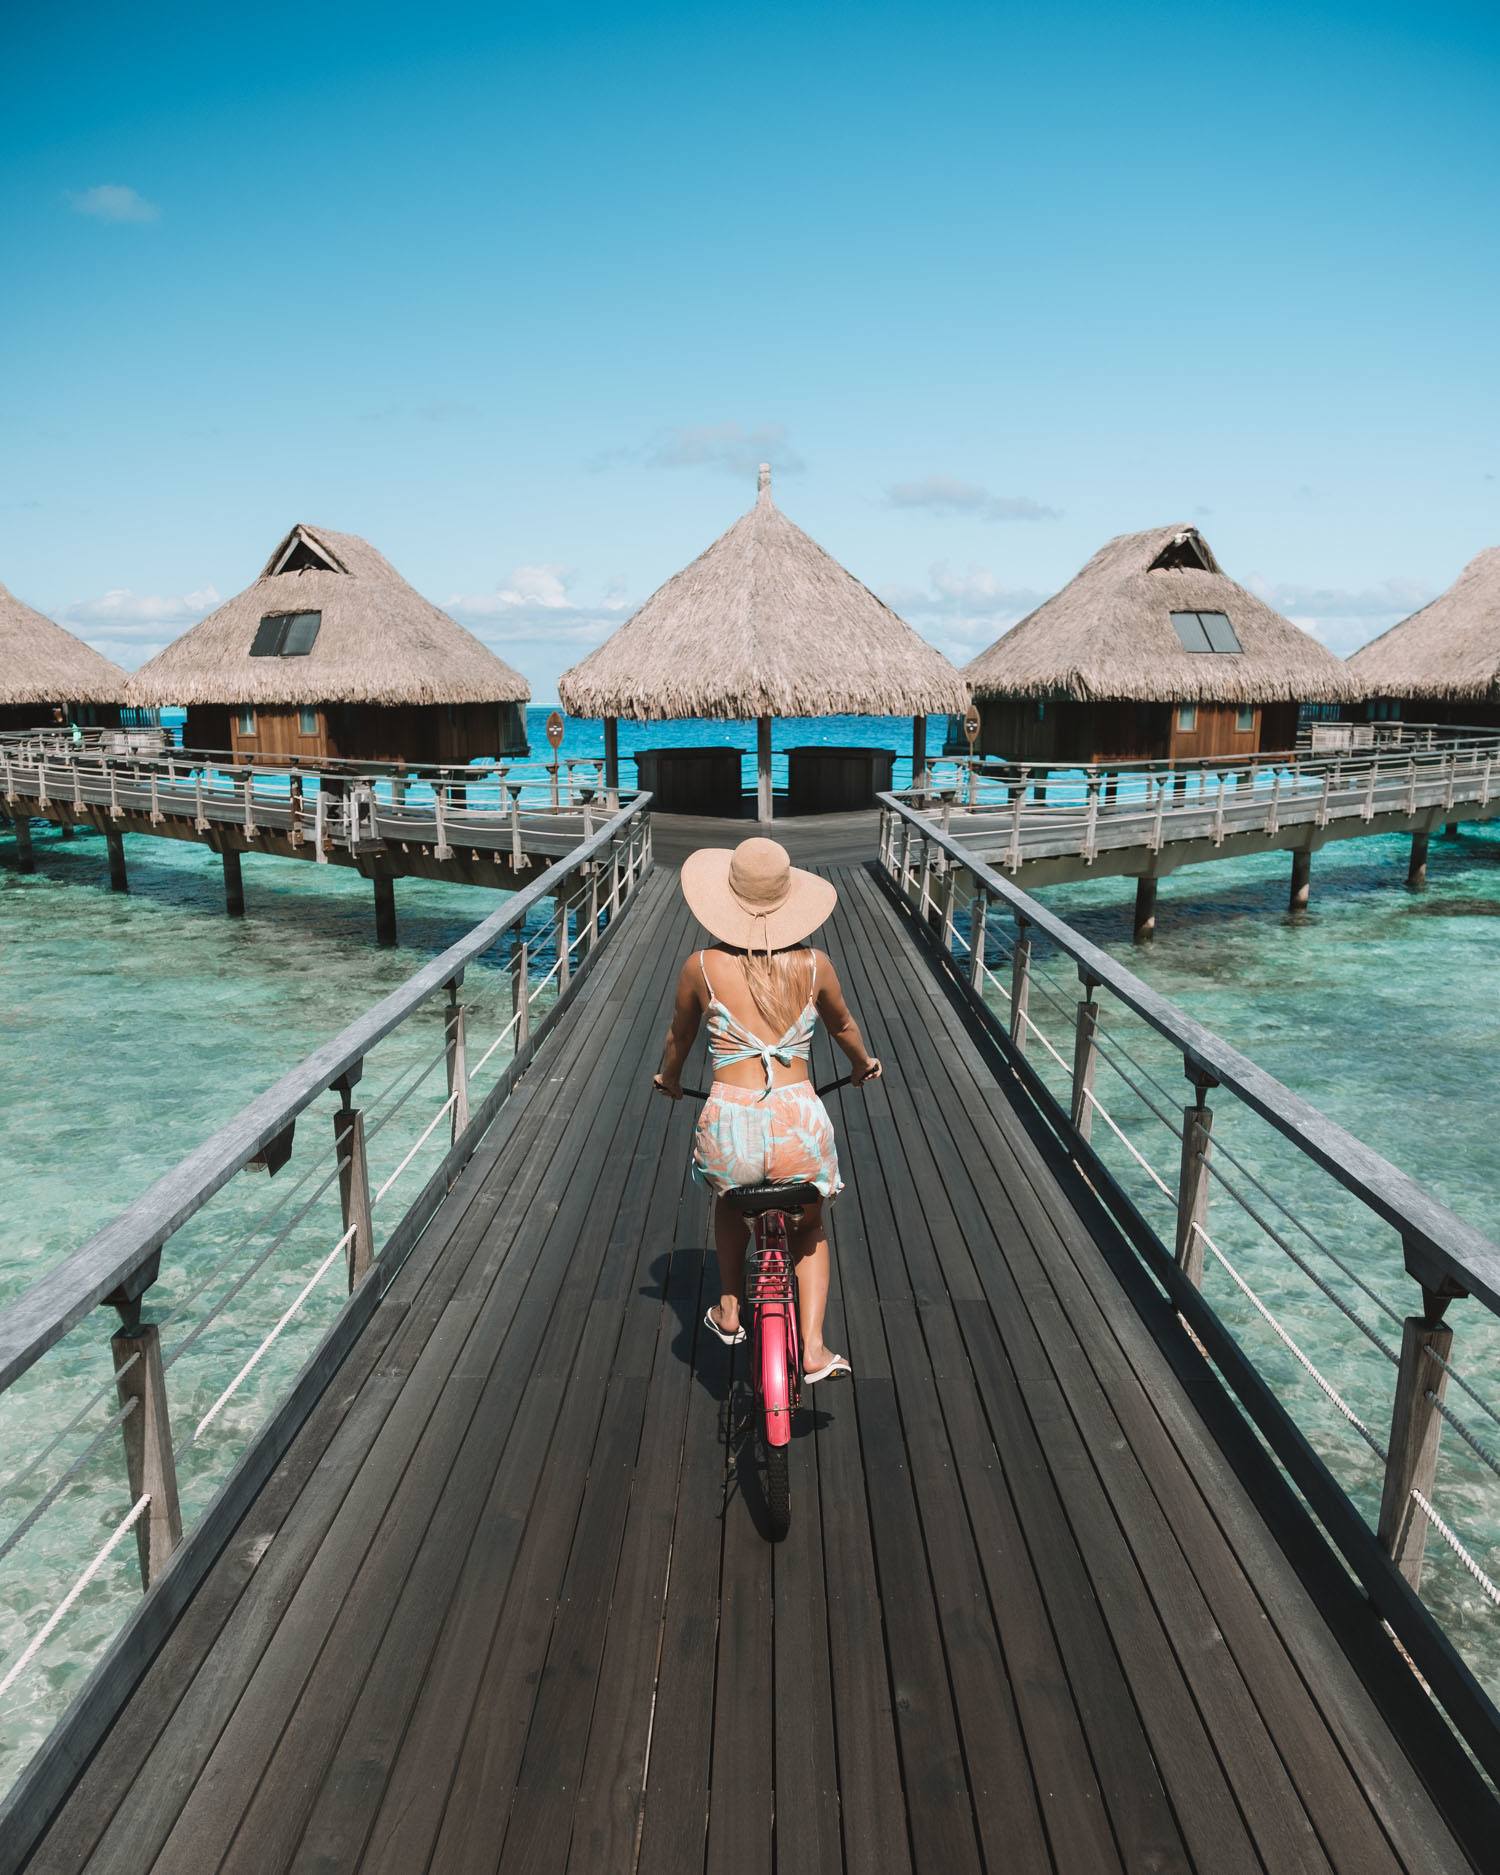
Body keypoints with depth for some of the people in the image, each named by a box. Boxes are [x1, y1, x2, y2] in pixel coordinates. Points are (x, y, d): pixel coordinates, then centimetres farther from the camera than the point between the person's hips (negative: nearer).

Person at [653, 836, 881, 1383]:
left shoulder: (702, 966, 3)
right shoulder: (813, 964, 4)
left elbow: (679, 1038, 19)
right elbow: (843, 1026, 24)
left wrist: (669, 1080, 41)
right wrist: (864, 1064, 45)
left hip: (729, 1125, 0)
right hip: (800, 1125, 0)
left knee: (730, 1194, 38)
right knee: (810, 1226, 31)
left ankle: (728, 1310, 40)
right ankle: (814, 1351, 23)